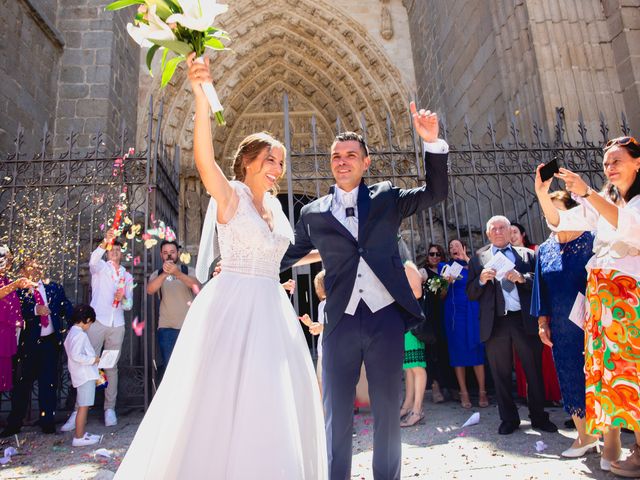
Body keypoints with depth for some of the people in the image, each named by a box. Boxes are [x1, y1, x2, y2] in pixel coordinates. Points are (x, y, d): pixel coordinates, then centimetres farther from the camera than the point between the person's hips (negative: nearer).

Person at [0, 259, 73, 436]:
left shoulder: (54, 288, 8)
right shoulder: (19, 291, 0)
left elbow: (67, 308, 6)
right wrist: (35, 310, -30)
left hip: (51, 341, 2)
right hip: (29, 342, -2)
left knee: (49, 382, 9)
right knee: (23, 382, 5)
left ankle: (47, 421, 20)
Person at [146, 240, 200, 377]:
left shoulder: (189, 271, 4)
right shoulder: (157, 274, 8)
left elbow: (197, 287, -17)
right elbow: (150, 290, -13)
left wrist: (178, 273, -34)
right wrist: (164, 274, -31)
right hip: (166, 328, 1)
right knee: (168, 366, 5)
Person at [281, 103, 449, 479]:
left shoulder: (386, 197, 7)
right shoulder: (314, 213, 7)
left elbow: (436, 192, 0)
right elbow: (286, 257, 14)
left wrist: (433, 142, -13)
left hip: (386, 317, 0)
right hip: (341, 322, 0)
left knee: (388, 412, 12)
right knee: (337, 414, 9)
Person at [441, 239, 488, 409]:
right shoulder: (446, 266, 12)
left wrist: (466, 259, -9)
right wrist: (447, 283, -12)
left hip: (472, 311, -1)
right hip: (453, 312, 1)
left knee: (476, 348, -3)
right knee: (458, 350, 0)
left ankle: (482, 391, 2)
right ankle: (464, 393, 5)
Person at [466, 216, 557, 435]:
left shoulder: (527, 254, 11)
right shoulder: (478, 258, 11)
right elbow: (471, 294, 7)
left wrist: (522, 278, -14)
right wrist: (481, 280, -12)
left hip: (525, 320, 0)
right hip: (495, 324, 1)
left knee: (534, 371, 7)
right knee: (501, 375, 8)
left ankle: (539, 417, 23)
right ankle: (509, 419, 21)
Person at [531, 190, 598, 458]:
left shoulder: (590, 240, -4)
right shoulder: (544, 250, 9)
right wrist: (542, 322, 8)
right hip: (560, 328, 4)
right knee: (570, 378, 7)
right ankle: (585, 435, 19)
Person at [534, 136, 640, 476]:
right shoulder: (602, 201, 17)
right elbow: (559, 221, 9)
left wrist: (587, 194, -27)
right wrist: (542, 194, -8)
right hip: (600, 293, 5)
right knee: (603, 366, 3)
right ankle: (610, 447, 8)